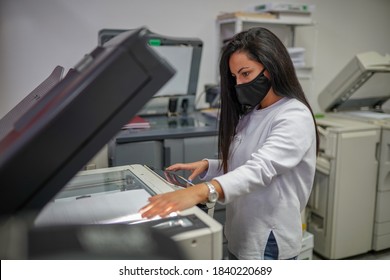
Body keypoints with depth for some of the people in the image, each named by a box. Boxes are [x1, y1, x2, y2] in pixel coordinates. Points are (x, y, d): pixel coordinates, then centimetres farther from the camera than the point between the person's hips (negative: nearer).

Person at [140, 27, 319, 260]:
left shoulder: (295, 116, -19)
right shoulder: (250, 114, 6)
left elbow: (261, 168, -35)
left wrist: (202, 191, -49)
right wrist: (206, 167, -7)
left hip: (268, 243, -7)